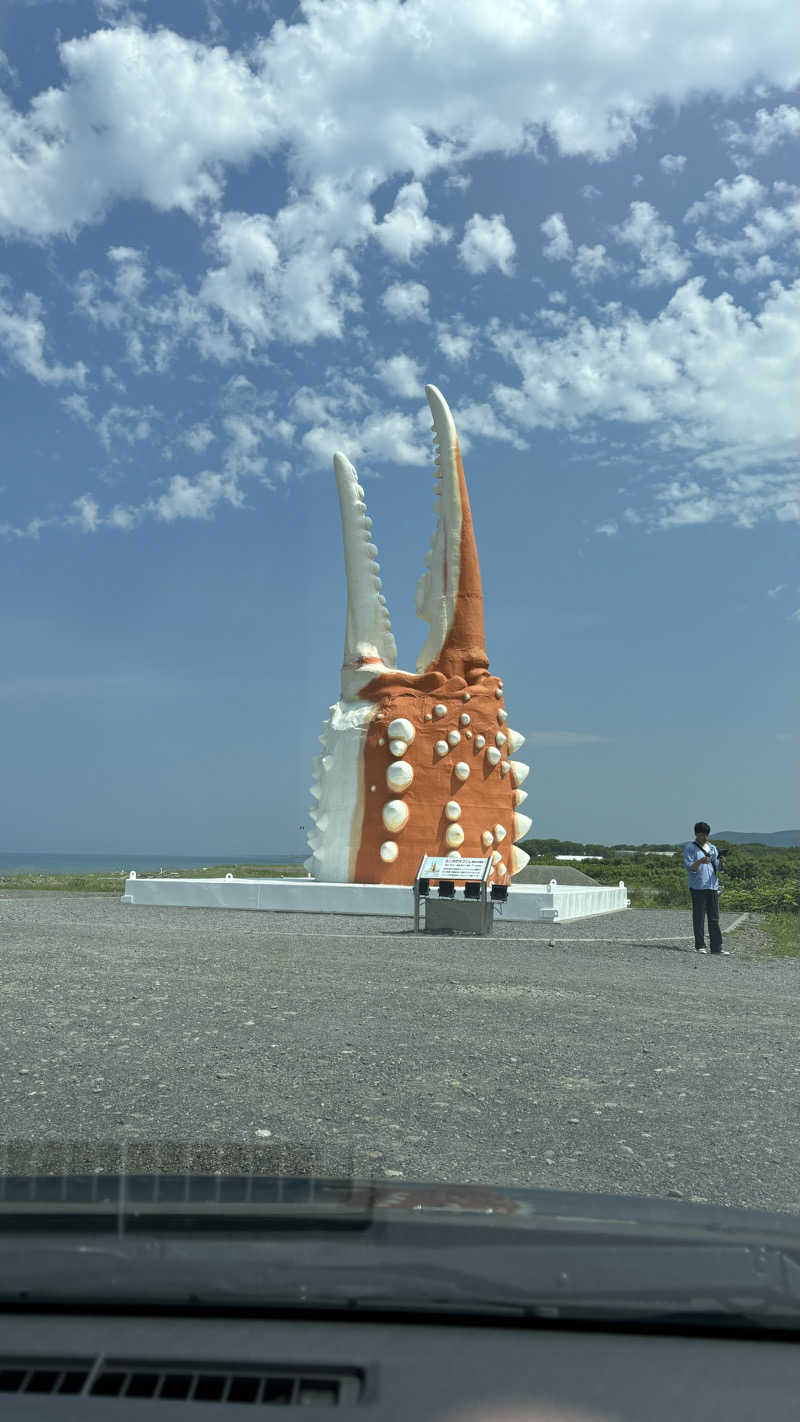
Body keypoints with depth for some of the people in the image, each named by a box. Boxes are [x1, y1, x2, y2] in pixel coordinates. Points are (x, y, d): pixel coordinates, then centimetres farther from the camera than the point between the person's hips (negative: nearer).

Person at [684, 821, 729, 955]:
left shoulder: (713, 848, 17)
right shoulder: (690, 848, 1)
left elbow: (718, 868, 16)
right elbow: (689, 867, -9)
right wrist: (700, 861, -26)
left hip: (712, 887, 5)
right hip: (698, 887, -5)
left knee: (714, 919, 3)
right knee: (699, 917, -2)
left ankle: (717, 947, 4)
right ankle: (700, 946, 4)